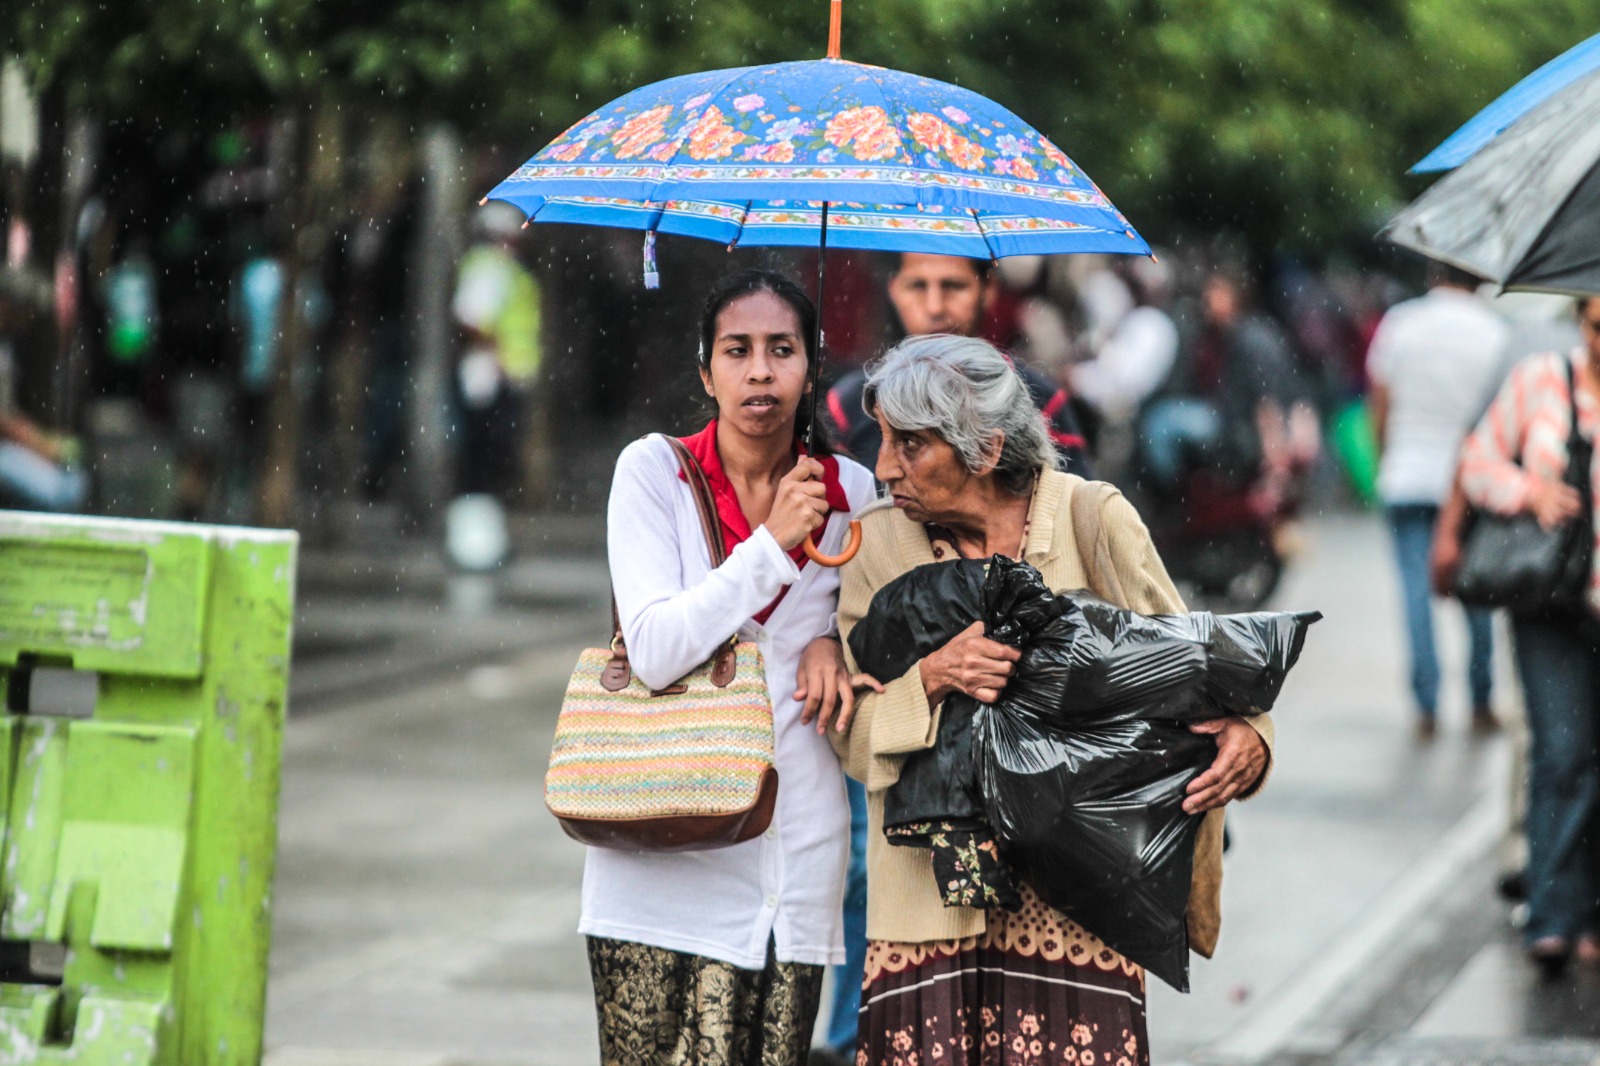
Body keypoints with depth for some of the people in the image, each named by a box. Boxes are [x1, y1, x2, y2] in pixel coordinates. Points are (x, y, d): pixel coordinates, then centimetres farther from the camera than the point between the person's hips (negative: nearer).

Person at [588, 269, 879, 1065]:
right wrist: (774, 544, -14)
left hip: (797, 850, 3)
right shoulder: (655, 471, -1)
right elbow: (655, 651, -10)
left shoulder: (850, 492, 7)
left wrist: (834, 639, 1)